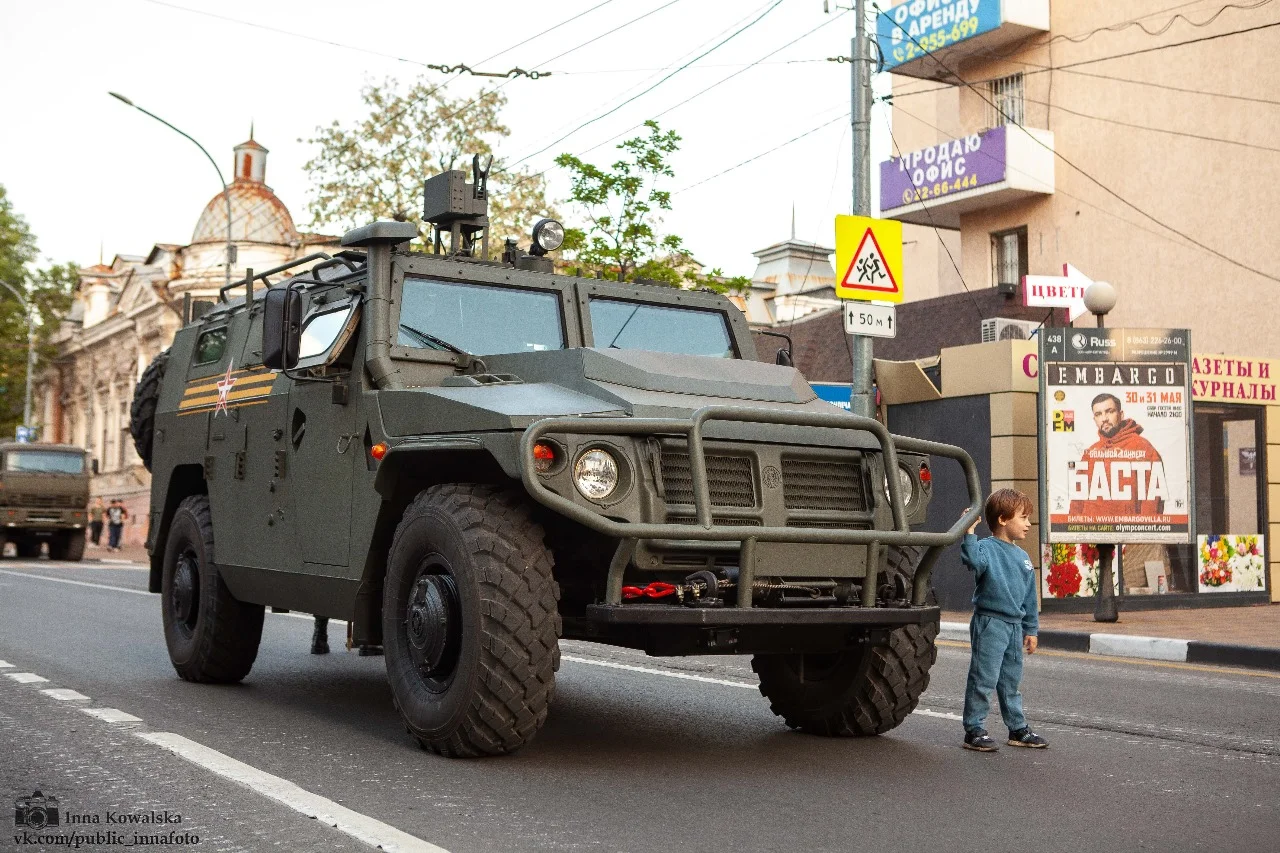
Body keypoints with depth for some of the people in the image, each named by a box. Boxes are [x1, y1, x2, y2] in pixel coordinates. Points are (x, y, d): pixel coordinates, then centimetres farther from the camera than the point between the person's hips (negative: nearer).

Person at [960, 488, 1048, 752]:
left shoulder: (1023, 557, 14)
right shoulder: (987, 548, -10)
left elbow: (1029, 597, 19)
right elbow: (974, 561, -35)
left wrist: (1031, 629, 19)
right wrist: (969, 533, -40)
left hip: (1015, 626, 7)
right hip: (989, 623, -7)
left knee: (1011, 682, 17)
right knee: (983, 679, -4)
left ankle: (1018, 728, 26)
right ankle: (973, 730, 3)